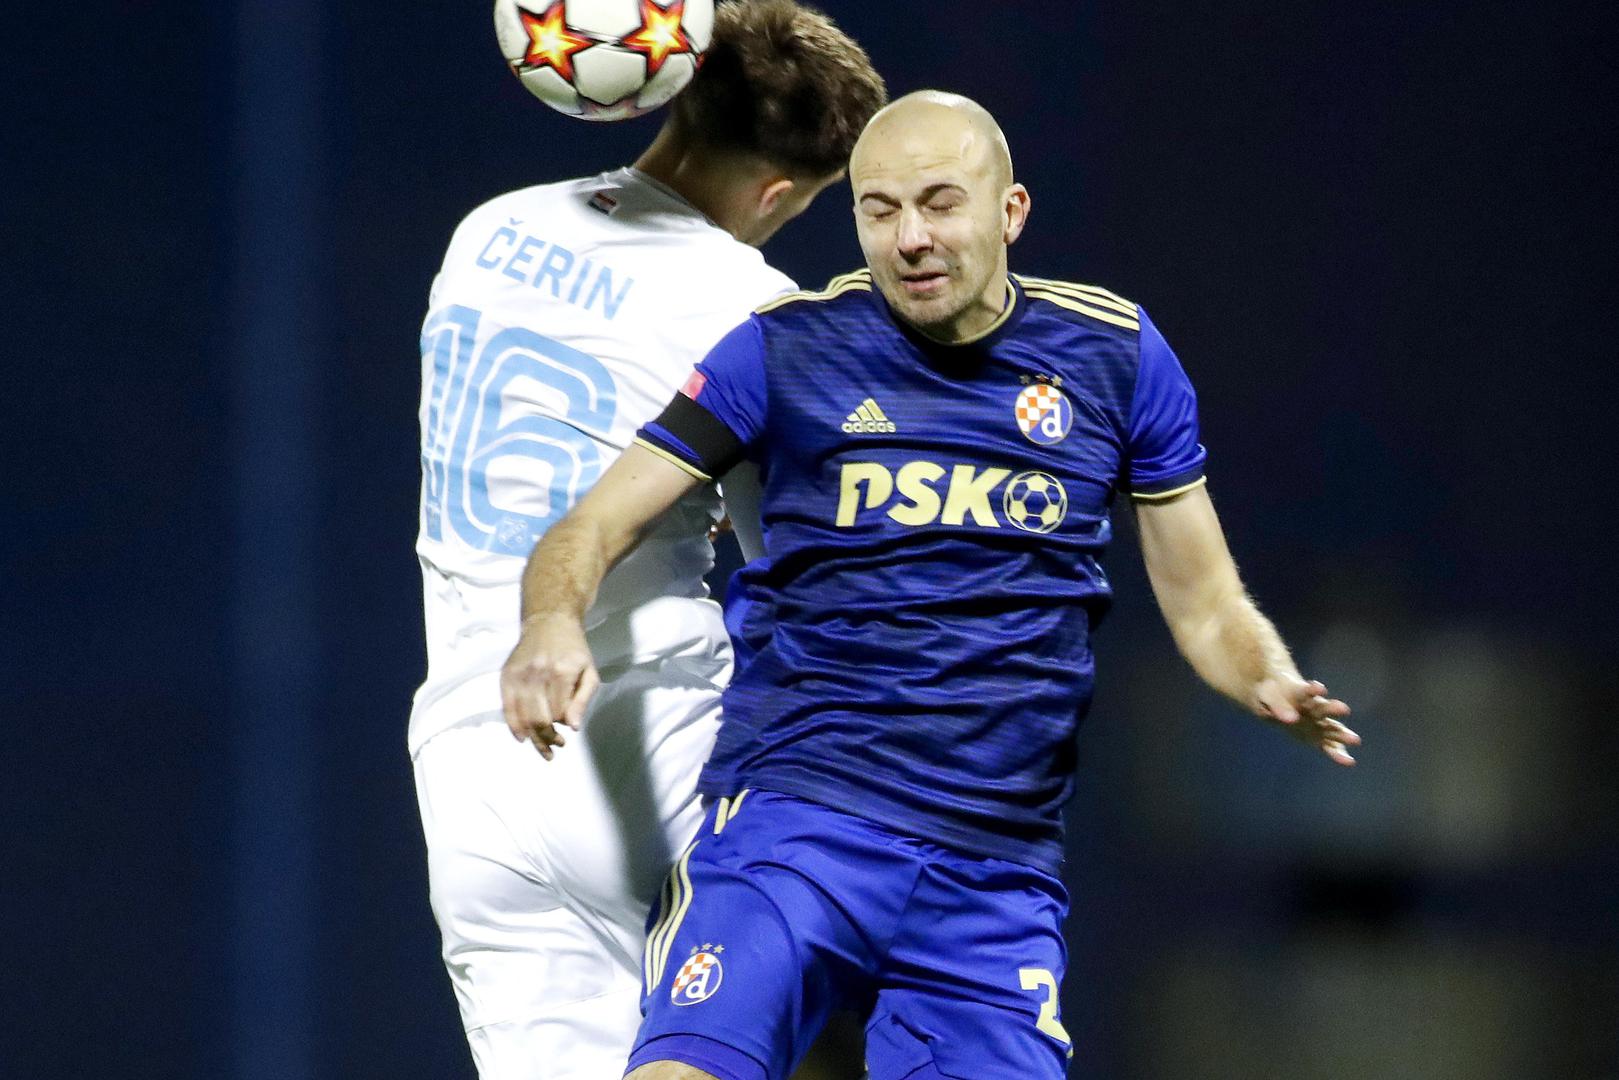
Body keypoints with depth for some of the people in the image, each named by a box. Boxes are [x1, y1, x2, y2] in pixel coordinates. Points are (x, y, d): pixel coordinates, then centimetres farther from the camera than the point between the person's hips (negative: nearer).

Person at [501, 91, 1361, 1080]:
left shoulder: (1115, 357, 10)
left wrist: (1270, 681, -7)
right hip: (791, 813, -2)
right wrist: (554, 622, -20)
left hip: (998, 875, 2)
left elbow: (1207, 604, 15)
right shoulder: (787, 350, 3)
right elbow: (596, 526, 3)